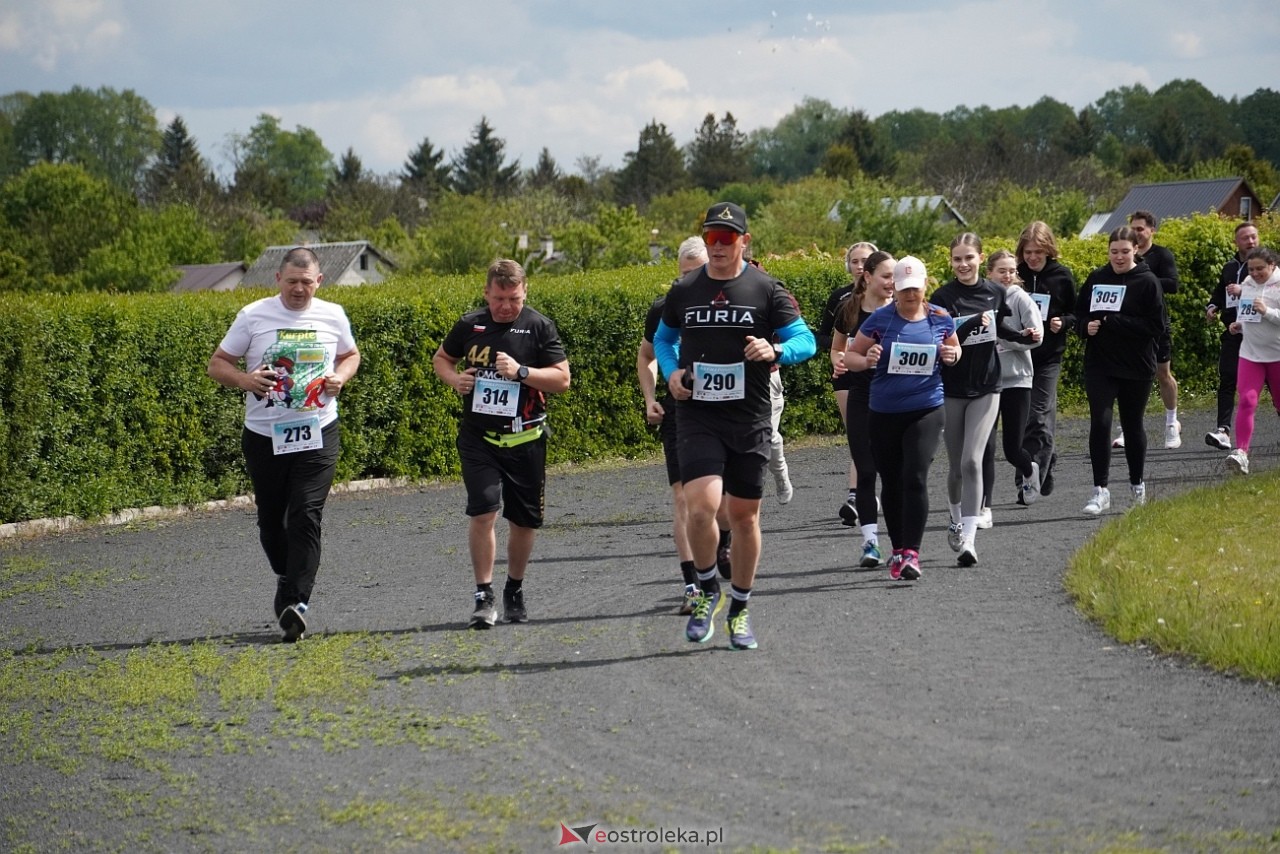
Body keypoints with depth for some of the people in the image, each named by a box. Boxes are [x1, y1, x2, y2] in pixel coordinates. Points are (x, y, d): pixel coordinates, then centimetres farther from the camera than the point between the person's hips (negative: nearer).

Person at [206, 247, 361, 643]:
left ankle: (297, 602, -19)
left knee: (306, 517, -14)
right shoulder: (253, 316, -1)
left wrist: (341, 377, -2)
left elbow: (351, 355, 22)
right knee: (271, 518, 10)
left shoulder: (332, 316, 4)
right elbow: (217, 364, 4)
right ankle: (286, 578, 38)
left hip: (317, 433, -1)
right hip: (265, 435, 1)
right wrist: (245, 380, -17)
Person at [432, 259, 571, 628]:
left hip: (525, 440, 0)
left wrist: (521, 372, -19)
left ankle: (514, 591, 30)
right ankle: (484, 597, -7)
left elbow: (562, 379, -6)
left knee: (524, 520, 9)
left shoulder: (539, 327, -3)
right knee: (483, 511, -15)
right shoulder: (470, 325, 3)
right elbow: (441, 358, 20)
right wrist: (453, 378, -2)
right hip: (478, 437, 0)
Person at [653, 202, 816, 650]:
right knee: (701, 505, -19)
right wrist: (672, 372, 2)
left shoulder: (766, 290, -1)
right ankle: (707, 591, 6)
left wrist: (775, 350, -21)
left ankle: (740, 609, 25)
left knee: (744, 515, 8)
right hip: (697, 416, 0)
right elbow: (663, 338, 22)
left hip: (750, 418, 0)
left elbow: (805, 340, 0)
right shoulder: (684, 291, 5)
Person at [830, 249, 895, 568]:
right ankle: (870, 541, 0)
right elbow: (837, 348, 16)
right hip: (861, 398, 1)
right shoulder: (849, 310, 1)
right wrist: (837, 361, -6)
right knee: (866, 471, -2)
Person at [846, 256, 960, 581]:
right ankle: (898, 549, 24)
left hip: (926, 410, -1)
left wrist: (952, 355, -3)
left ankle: (911, 553, -14)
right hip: (884, 413, 1)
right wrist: (866, 361, -19)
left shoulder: (941, 319, 3)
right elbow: (849, 356, 3)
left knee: (915, 478, -15)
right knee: (891, 483, 9)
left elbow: (955, 348, 21)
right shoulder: (880, 319, -2)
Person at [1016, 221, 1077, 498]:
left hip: (1048, 357, -3)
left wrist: (1062, 322, -13)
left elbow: (1076, 314, 7)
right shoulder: (1016, 276, 0)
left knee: (1038, 418, -9)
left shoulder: (1062, 277, -2)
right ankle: (1045, 475, 24)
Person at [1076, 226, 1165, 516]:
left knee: (1132, 426, 12)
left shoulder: (1147, 282, -6)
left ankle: (1137, 483, 32)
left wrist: (1114, 322, -19)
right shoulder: (1096, 279, 5)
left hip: (1136, 368, -2)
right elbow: (1080, 313, 15)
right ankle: (1100, 490, -10)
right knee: (1099, 423, -12)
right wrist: (1087, 326, -9)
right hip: (1099, 365, 2)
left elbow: (1156, 326, -12)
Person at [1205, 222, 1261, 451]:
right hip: (1233, 331, 5)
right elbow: (1220, 293, 30)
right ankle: (1223, 430, -11)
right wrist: (1212, 308, 11)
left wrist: (1244, 290, -23)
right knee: (1226, 381, -6)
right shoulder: (1229, 268, 17)